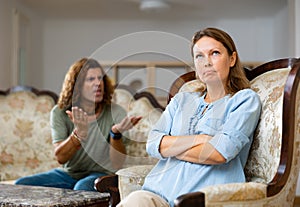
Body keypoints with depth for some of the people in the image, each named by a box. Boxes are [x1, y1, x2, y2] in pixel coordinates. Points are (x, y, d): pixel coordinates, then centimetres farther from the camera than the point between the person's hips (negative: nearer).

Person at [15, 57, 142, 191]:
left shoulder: (115, 113, -11)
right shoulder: (59, 113, -5)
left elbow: (116, 165, -16)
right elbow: (60, 157, -14)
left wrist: (116, 134, -35)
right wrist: (79, 134, -33)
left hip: (100, 175, -3)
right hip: (67, 173, 4)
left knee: (82, 187, -37)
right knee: (21, 184, -15)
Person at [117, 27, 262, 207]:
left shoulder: (245, 99, 8)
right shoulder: (181, 100, 23)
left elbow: (220, 152, -7)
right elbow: (152, 144, 8)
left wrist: (169, 148, 4)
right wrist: (200, 139, -5)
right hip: (160, 191, 4)